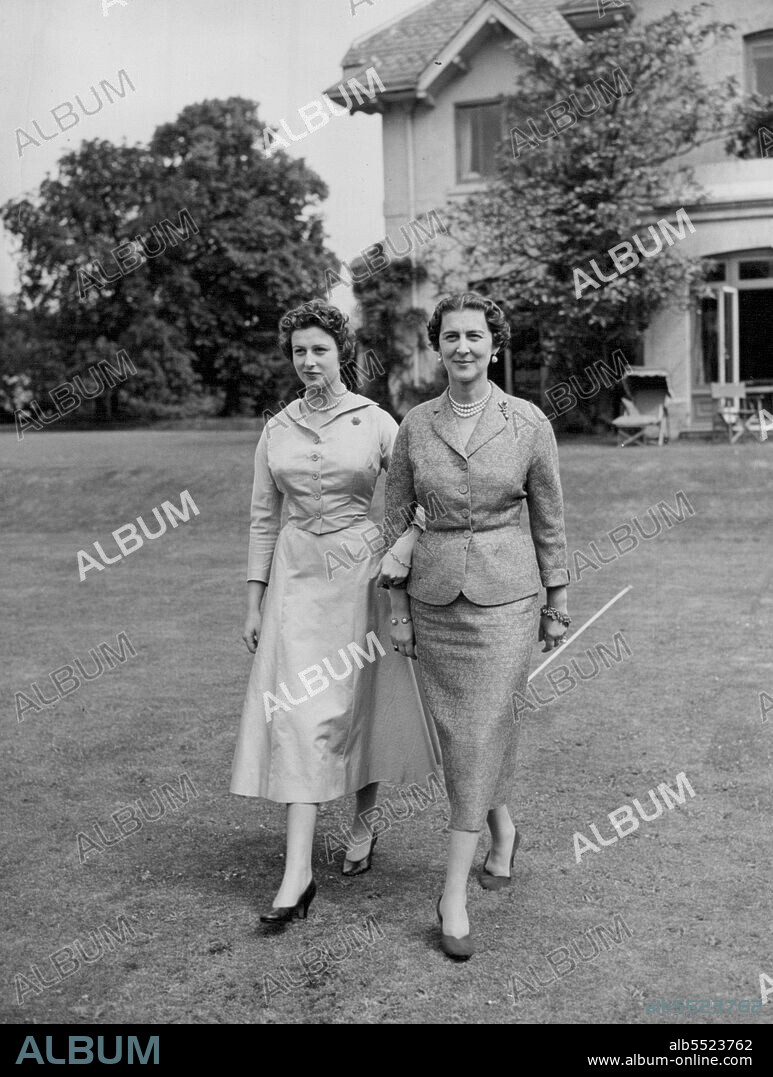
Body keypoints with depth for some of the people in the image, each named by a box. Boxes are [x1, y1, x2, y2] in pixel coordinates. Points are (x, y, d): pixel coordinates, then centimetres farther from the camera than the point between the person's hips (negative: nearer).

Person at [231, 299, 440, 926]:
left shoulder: (376, 423, -2)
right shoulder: (277, 430, 6)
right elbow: (263, 519, 9)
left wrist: (405, 544, -20)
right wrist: (254, 602, 7)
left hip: (362, 573, -1)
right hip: (298, 576, 2)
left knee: (364, 703, 7)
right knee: (298, 709, -6)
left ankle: (364, 824, 33)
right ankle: (298, 873, -5)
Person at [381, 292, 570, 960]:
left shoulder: (529, 423, -5)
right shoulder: (415, 425, 1)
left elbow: (549, 520, 3)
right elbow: (397, 521, 6)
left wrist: (558, 603, 6)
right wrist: (398, 610, 3)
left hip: (505, 593, -3)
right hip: (435, 595, 3)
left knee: (483, 731, -7)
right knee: (459, 729, 13)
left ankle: (455, 892, 1)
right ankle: (502, 829, 40)